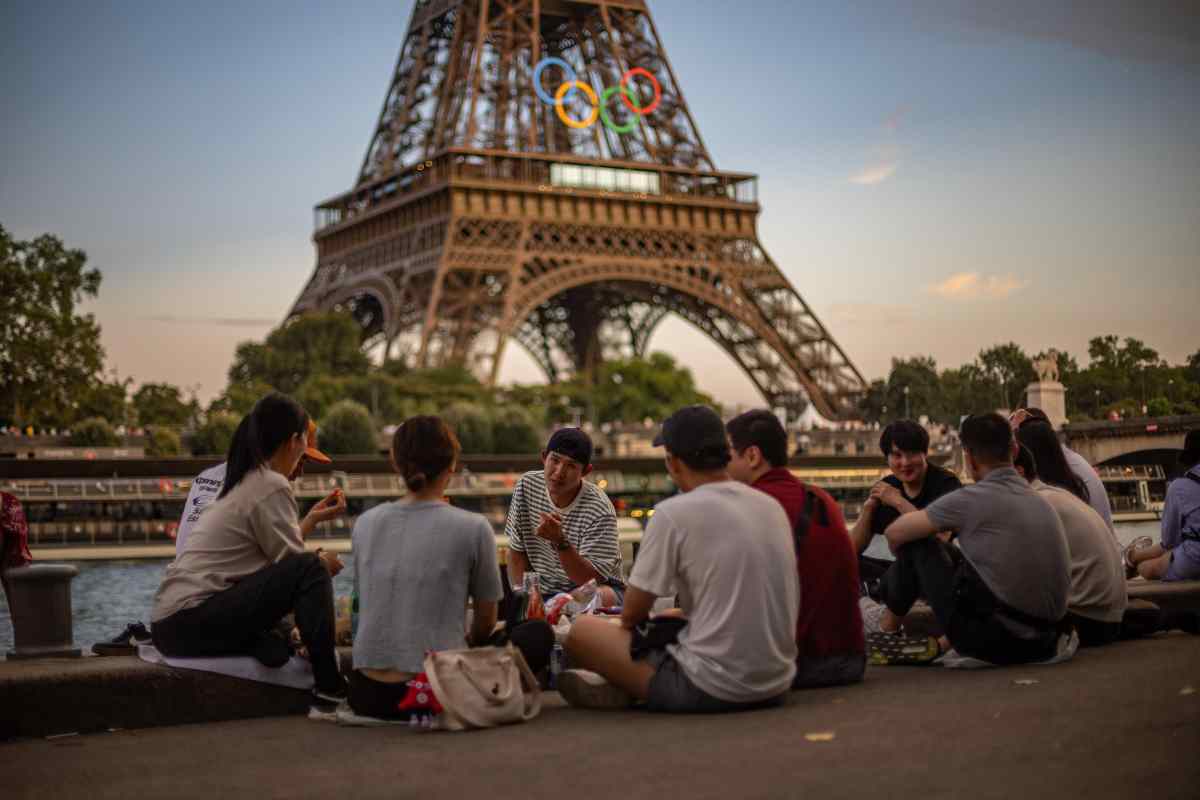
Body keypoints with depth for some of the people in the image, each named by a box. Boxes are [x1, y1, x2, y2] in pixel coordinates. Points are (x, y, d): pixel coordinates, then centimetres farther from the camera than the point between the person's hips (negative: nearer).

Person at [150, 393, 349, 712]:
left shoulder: (242, 481, 17)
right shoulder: (271, 486, -11)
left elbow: (274, 549, 19)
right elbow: (294, 562, -8)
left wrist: (313, 519, 31)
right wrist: (325, 563, 13)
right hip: (192, 623, -10)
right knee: (310, 569, -15)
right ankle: (329, 688, -11)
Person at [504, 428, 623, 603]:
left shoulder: (599, 511, -19)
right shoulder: (526, 485, -4)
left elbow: (589, 579, -21)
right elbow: (517, 552, 4)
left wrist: (559, 541, -35)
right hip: (543, 592, 3)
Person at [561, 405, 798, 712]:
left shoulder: (673, 514, -12)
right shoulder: (773, 506, 6)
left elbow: (632, 615, -3)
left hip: (714, 689, -7)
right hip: (777, 684, 7)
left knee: (582, 631, 6)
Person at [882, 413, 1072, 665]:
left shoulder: (972, 498, -8)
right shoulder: (1040, 501, 14)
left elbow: (894, 533, 2)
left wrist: (904, 560, 26)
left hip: (991, 640, -7)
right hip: (1044, 642, 7)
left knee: (918, 543, 10)